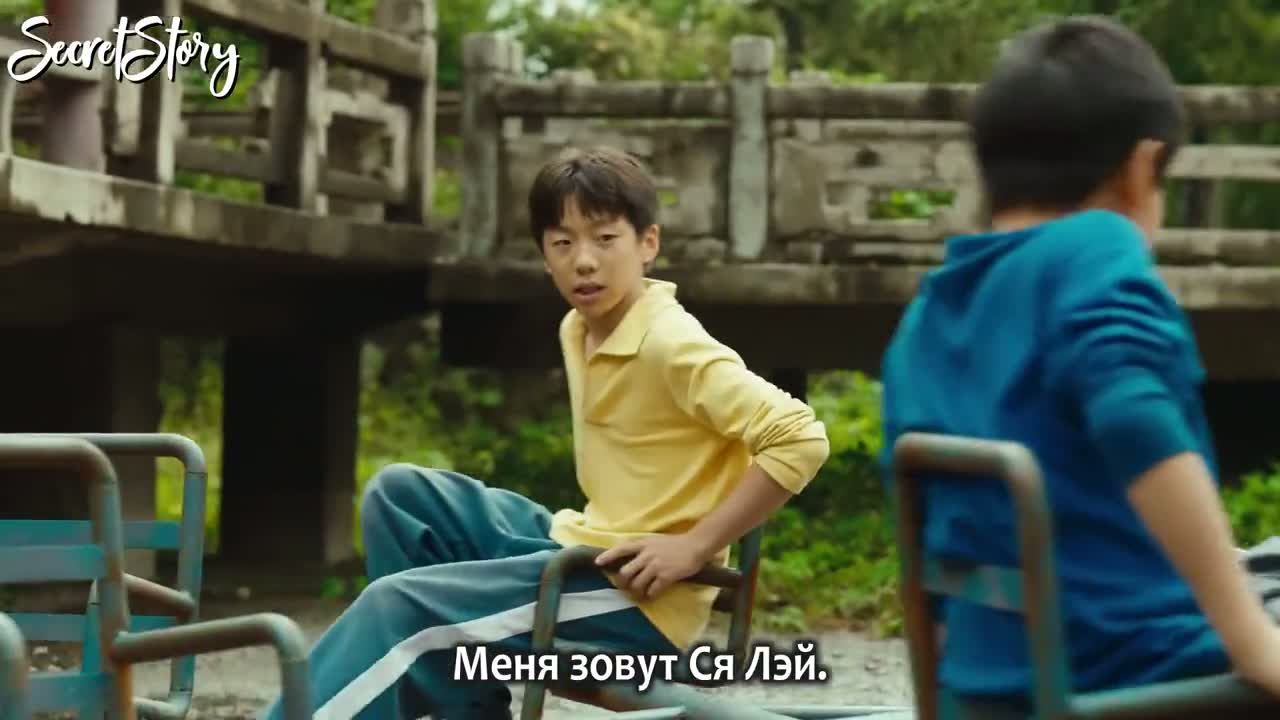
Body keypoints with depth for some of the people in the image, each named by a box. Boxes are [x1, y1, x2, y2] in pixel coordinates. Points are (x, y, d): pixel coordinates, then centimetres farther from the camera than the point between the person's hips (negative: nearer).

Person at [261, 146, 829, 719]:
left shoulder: (674, 347, -17)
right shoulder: (578, 331, 9)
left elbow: (801, 439, -25)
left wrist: (695, 546, -23)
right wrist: (589, 526, 10)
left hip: (637, 598, -9)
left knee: (401, 605, -19)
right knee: (399, 491, 7)